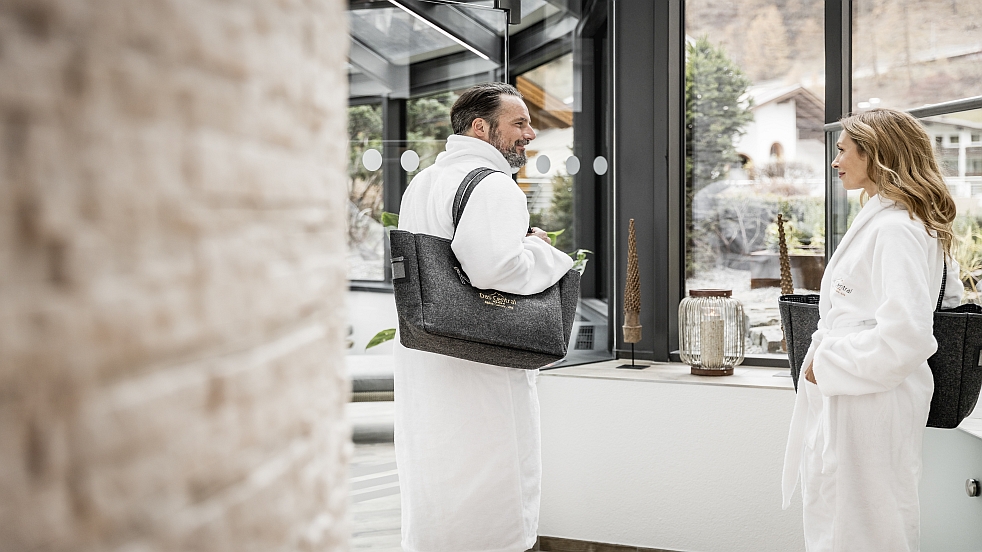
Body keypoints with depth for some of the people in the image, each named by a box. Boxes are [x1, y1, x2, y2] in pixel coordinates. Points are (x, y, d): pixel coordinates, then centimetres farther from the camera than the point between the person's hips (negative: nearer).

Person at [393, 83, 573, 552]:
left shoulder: (420, 183, 15)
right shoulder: (493, 186, -15)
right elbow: (492, 266, -30)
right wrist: (538, 250, -10)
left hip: (423, 365, 9)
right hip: (480, 373, -9)